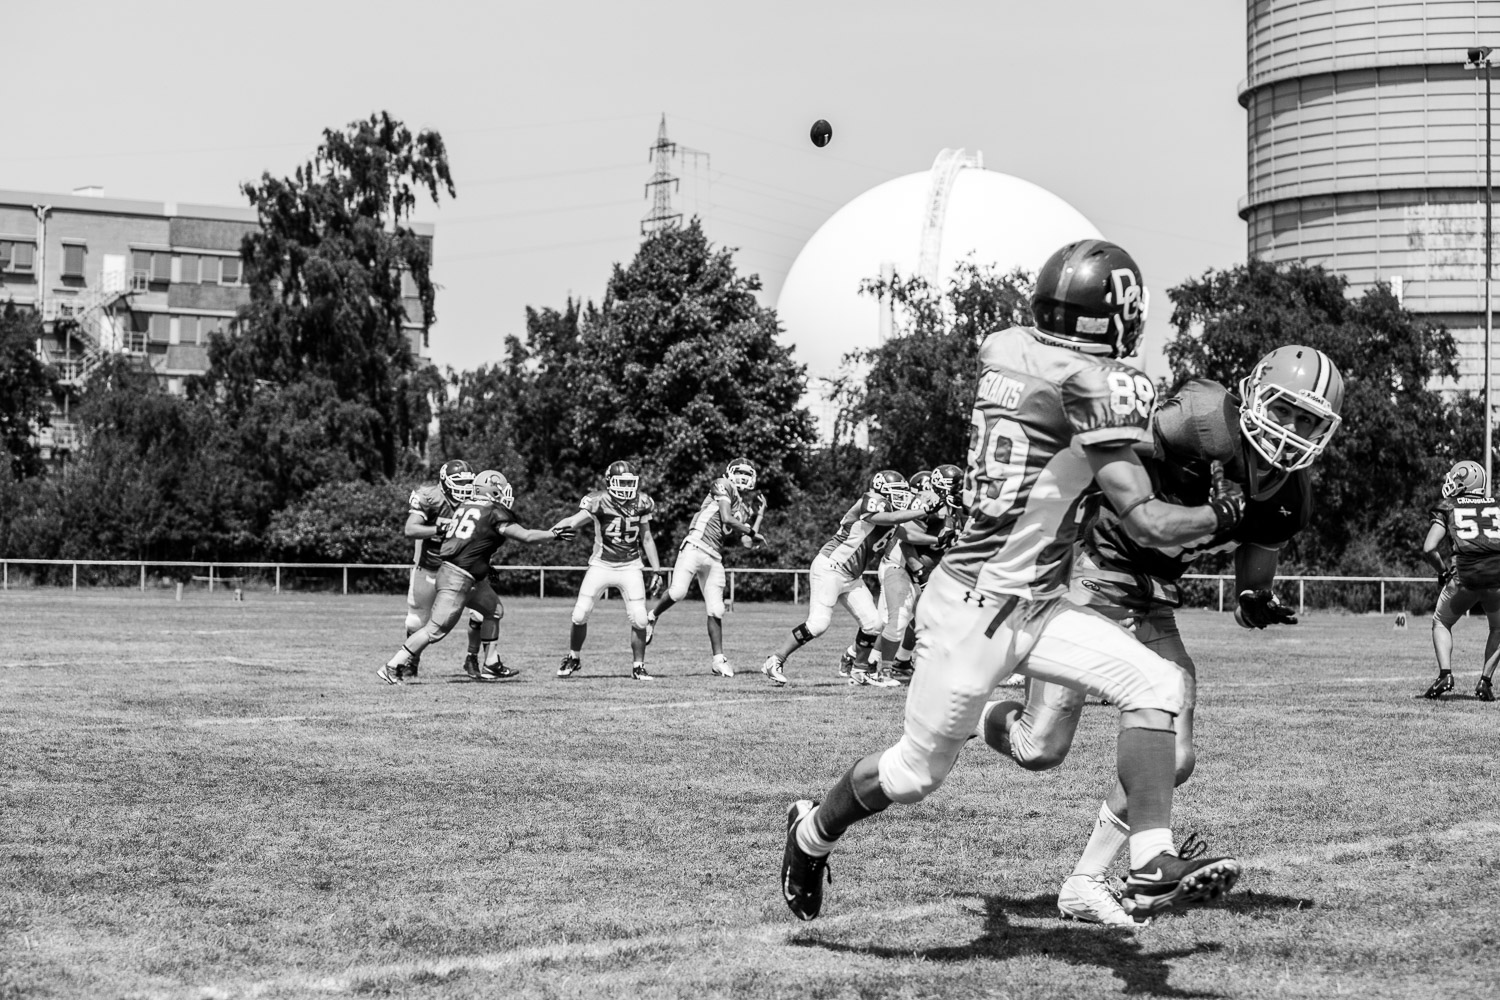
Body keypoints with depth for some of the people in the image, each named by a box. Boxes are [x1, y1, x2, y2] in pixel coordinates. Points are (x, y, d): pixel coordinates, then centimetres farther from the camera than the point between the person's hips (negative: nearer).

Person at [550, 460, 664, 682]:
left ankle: (638, 667, 8)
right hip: (601, 565, -2)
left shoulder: (641, 503, 0)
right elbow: (575, 521, -27)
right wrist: (554, 530, -48)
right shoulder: (599, 502, -12)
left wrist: (657, 570, 8)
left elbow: (647, 539, 11)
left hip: (630, 567, 2)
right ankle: (573, 658, 20)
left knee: (639, 619, -8)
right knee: (580, 614, -4)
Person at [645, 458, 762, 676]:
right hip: (695, 546, -8)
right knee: (678, 592, -24)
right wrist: (751, 531, 2)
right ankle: (652, 616, 4)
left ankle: (718, 660, 8)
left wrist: (759, 516, 23)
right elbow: (726, 519, -10)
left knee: (716, 611, 4)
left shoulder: (742, 506, 25)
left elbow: (743, 541, 25)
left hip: (715, 557, 8)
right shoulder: (723, 486, 2)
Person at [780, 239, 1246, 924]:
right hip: (973, 609, -9)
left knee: (1154, 684, -3)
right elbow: (1147, 523, -19)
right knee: (916, 772, 7)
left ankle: (1151, 867, -5)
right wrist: (1221, 515, -1)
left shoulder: (1003, 349, 2)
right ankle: (813, 832, 32)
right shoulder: (1098, 384, -20)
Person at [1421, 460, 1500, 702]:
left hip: (1465, 574, -2)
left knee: (1441, 623, 23)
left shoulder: (1448, 509, 11)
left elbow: (1429, 549, -1)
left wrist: (1443, 571, 13)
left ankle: (1445, 673, 6)